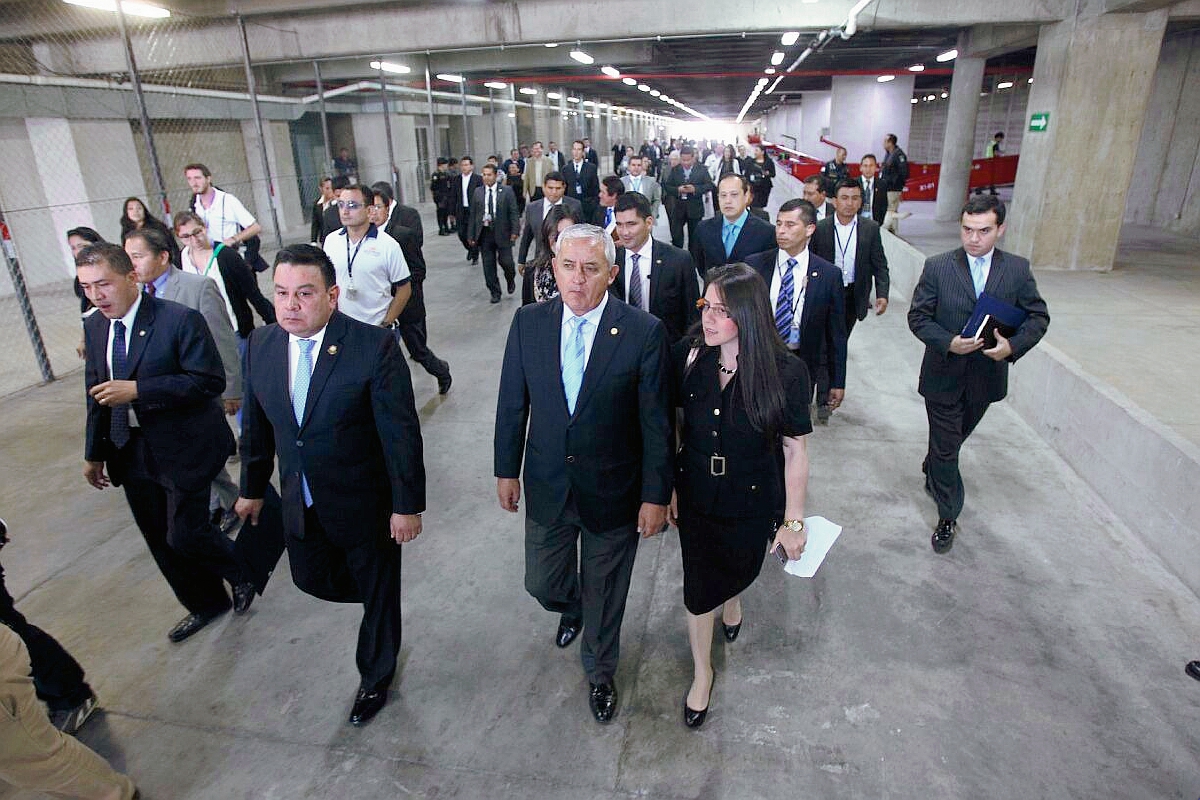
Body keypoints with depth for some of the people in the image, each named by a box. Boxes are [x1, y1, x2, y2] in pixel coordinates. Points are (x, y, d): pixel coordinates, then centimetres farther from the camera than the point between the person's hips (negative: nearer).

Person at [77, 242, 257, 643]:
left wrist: (137, 391, -26)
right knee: (160, 540, 15)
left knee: (186, 534, -5)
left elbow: (210, 381, -22)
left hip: (182, 447, -7)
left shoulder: (181, 319, -17)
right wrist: (95, 452, 15)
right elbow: (96, 393, 14)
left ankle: (244, 573, 27)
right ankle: (205, 604, 36)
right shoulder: (93, 327, 6)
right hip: (129, 453, 7)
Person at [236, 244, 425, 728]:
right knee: (314, 580, 21)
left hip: (366, 505, -5)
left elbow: (401, 432, -19)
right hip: (300, 503, 5)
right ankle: (372, 600, 53)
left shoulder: (375, 346, -23)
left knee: (378, 592, 15)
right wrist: (253, 488, 15)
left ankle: (375, 676, 42)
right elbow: (256, 424, 7)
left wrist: (408, 506, -15)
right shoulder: (260, 345, -5)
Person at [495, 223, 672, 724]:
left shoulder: (644, 332, -17)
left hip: (613, 492, -2)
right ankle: (573, 611, 59)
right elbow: (512, 403, 2)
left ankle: (600, 672, 48)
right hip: (547, 488, 3)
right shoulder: (528, 322, -7)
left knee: (605, 592, 18)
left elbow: (655, 421, -12)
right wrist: (507, 469, 5)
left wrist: (656, 495, -9)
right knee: (543, 584, 20)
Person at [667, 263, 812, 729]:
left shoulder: (786, 372, -23)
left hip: (753, 502, -1)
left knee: (740, 568, 25)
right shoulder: (688, 355, -16)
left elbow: (795, 451, -13)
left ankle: (732, 600, 65)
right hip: (695, 497, 1)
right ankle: (702, 672, 42)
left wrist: (793, 521, -8)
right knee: (698, 587, 14)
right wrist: (667, 486, -1)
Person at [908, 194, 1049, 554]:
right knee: (946, 447, 4)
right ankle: (948, 517, 19)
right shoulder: (937, 267, -9)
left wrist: (1013, 345, -17)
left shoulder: (1018, 269, -3)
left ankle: (931, 471, 53)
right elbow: (918, 317, -7)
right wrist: (949, 342, -24)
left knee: (954, 439, 23)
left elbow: (1038, 316, 2)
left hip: (987, 375, 3)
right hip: (944, 375, -3)